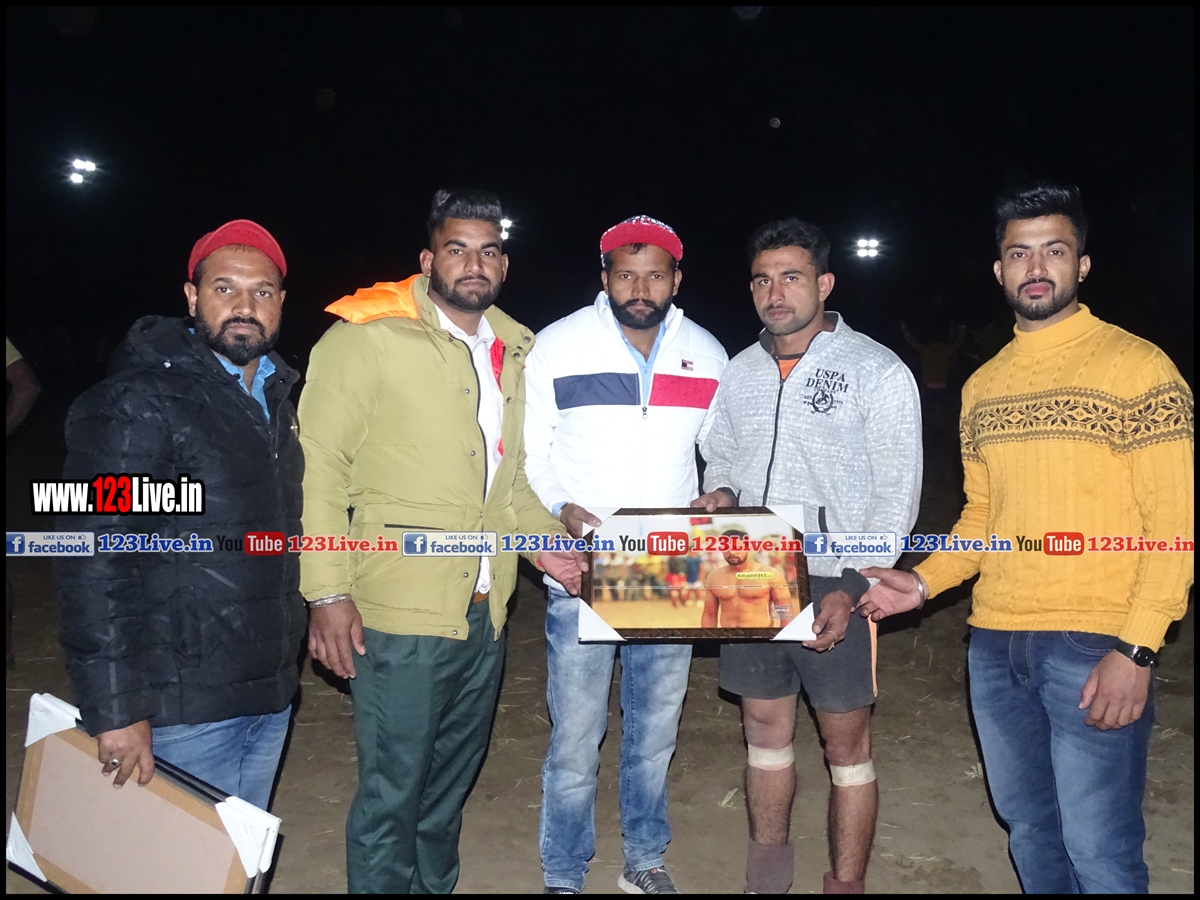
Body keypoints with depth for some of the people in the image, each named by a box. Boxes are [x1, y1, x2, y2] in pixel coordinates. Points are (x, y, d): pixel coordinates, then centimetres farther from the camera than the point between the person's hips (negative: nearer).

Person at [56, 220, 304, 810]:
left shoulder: (275, 396, 10)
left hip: (269, 694, 7)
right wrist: (116, 709, -20)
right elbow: (94, 561, -19)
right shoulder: (137, 402, -14)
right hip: (186, 708, -7)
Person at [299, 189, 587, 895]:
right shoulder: (369, 337, -8)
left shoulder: (514, 351, 12)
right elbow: (320, 464, -11)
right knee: (392, 791, 5)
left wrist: (543, 543, 6)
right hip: (400, 609, -6)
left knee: (451, 782, 21)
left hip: (486, 610, 7)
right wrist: (328, 591, -16)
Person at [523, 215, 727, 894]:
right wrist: (559, 509, -16)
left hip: (673, 579, 3)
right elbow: (527, 452, 1)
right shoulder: (557, 347, -3)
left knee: (655, 734, 16)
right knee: (576, 741, 4)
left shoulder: (707, 355, 5)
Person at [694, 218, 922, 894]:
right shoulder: (740, 371, 10)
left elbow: (897, 491, -9)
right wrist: (719, 493, -4)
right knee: (766, 728, 17)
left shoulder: (878, 371, -6)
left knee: (847, 742, 6)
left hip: (835, 587, -4)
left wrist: (852, 587, -17)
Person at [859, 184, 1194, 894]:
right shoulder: (983, 385, 11)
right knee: (1028, 826, 18)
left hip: (1095, 645, -5)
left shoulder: (1136, 366, -6)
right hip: (995, 644, 6)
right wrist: (923, 584, 6)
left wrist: (1136, 649, -17)